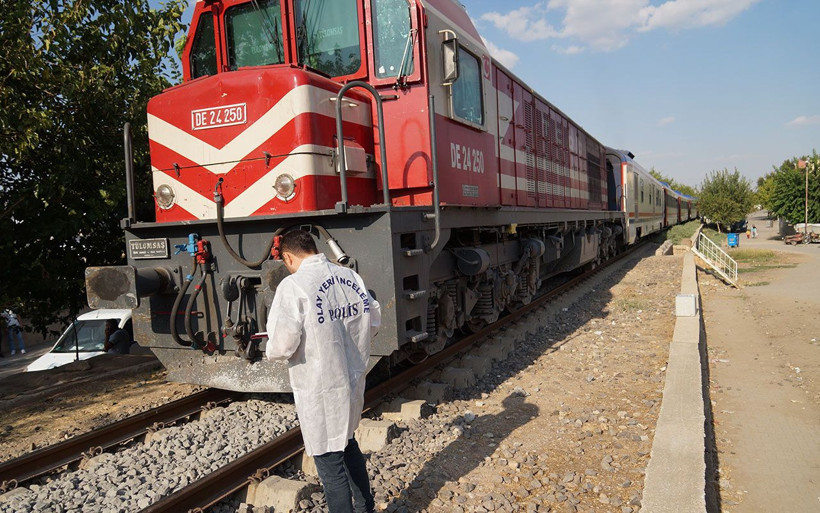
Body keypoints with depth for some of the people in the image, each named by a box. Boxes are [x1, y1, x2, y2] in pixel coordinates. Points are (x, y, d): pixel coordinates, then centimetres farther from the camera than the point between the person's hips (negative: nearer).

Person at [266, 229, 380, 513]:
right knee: (347, 442, 27)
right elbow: (373, 322, 8)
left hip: (319, 389, -7)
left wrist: (271, 350, 1)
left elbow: (283, 345, -21)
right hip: (353, 380, 7)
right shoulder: (351, 277, 0)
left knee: (329, 460, 8)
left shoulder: (293, 286, -17)